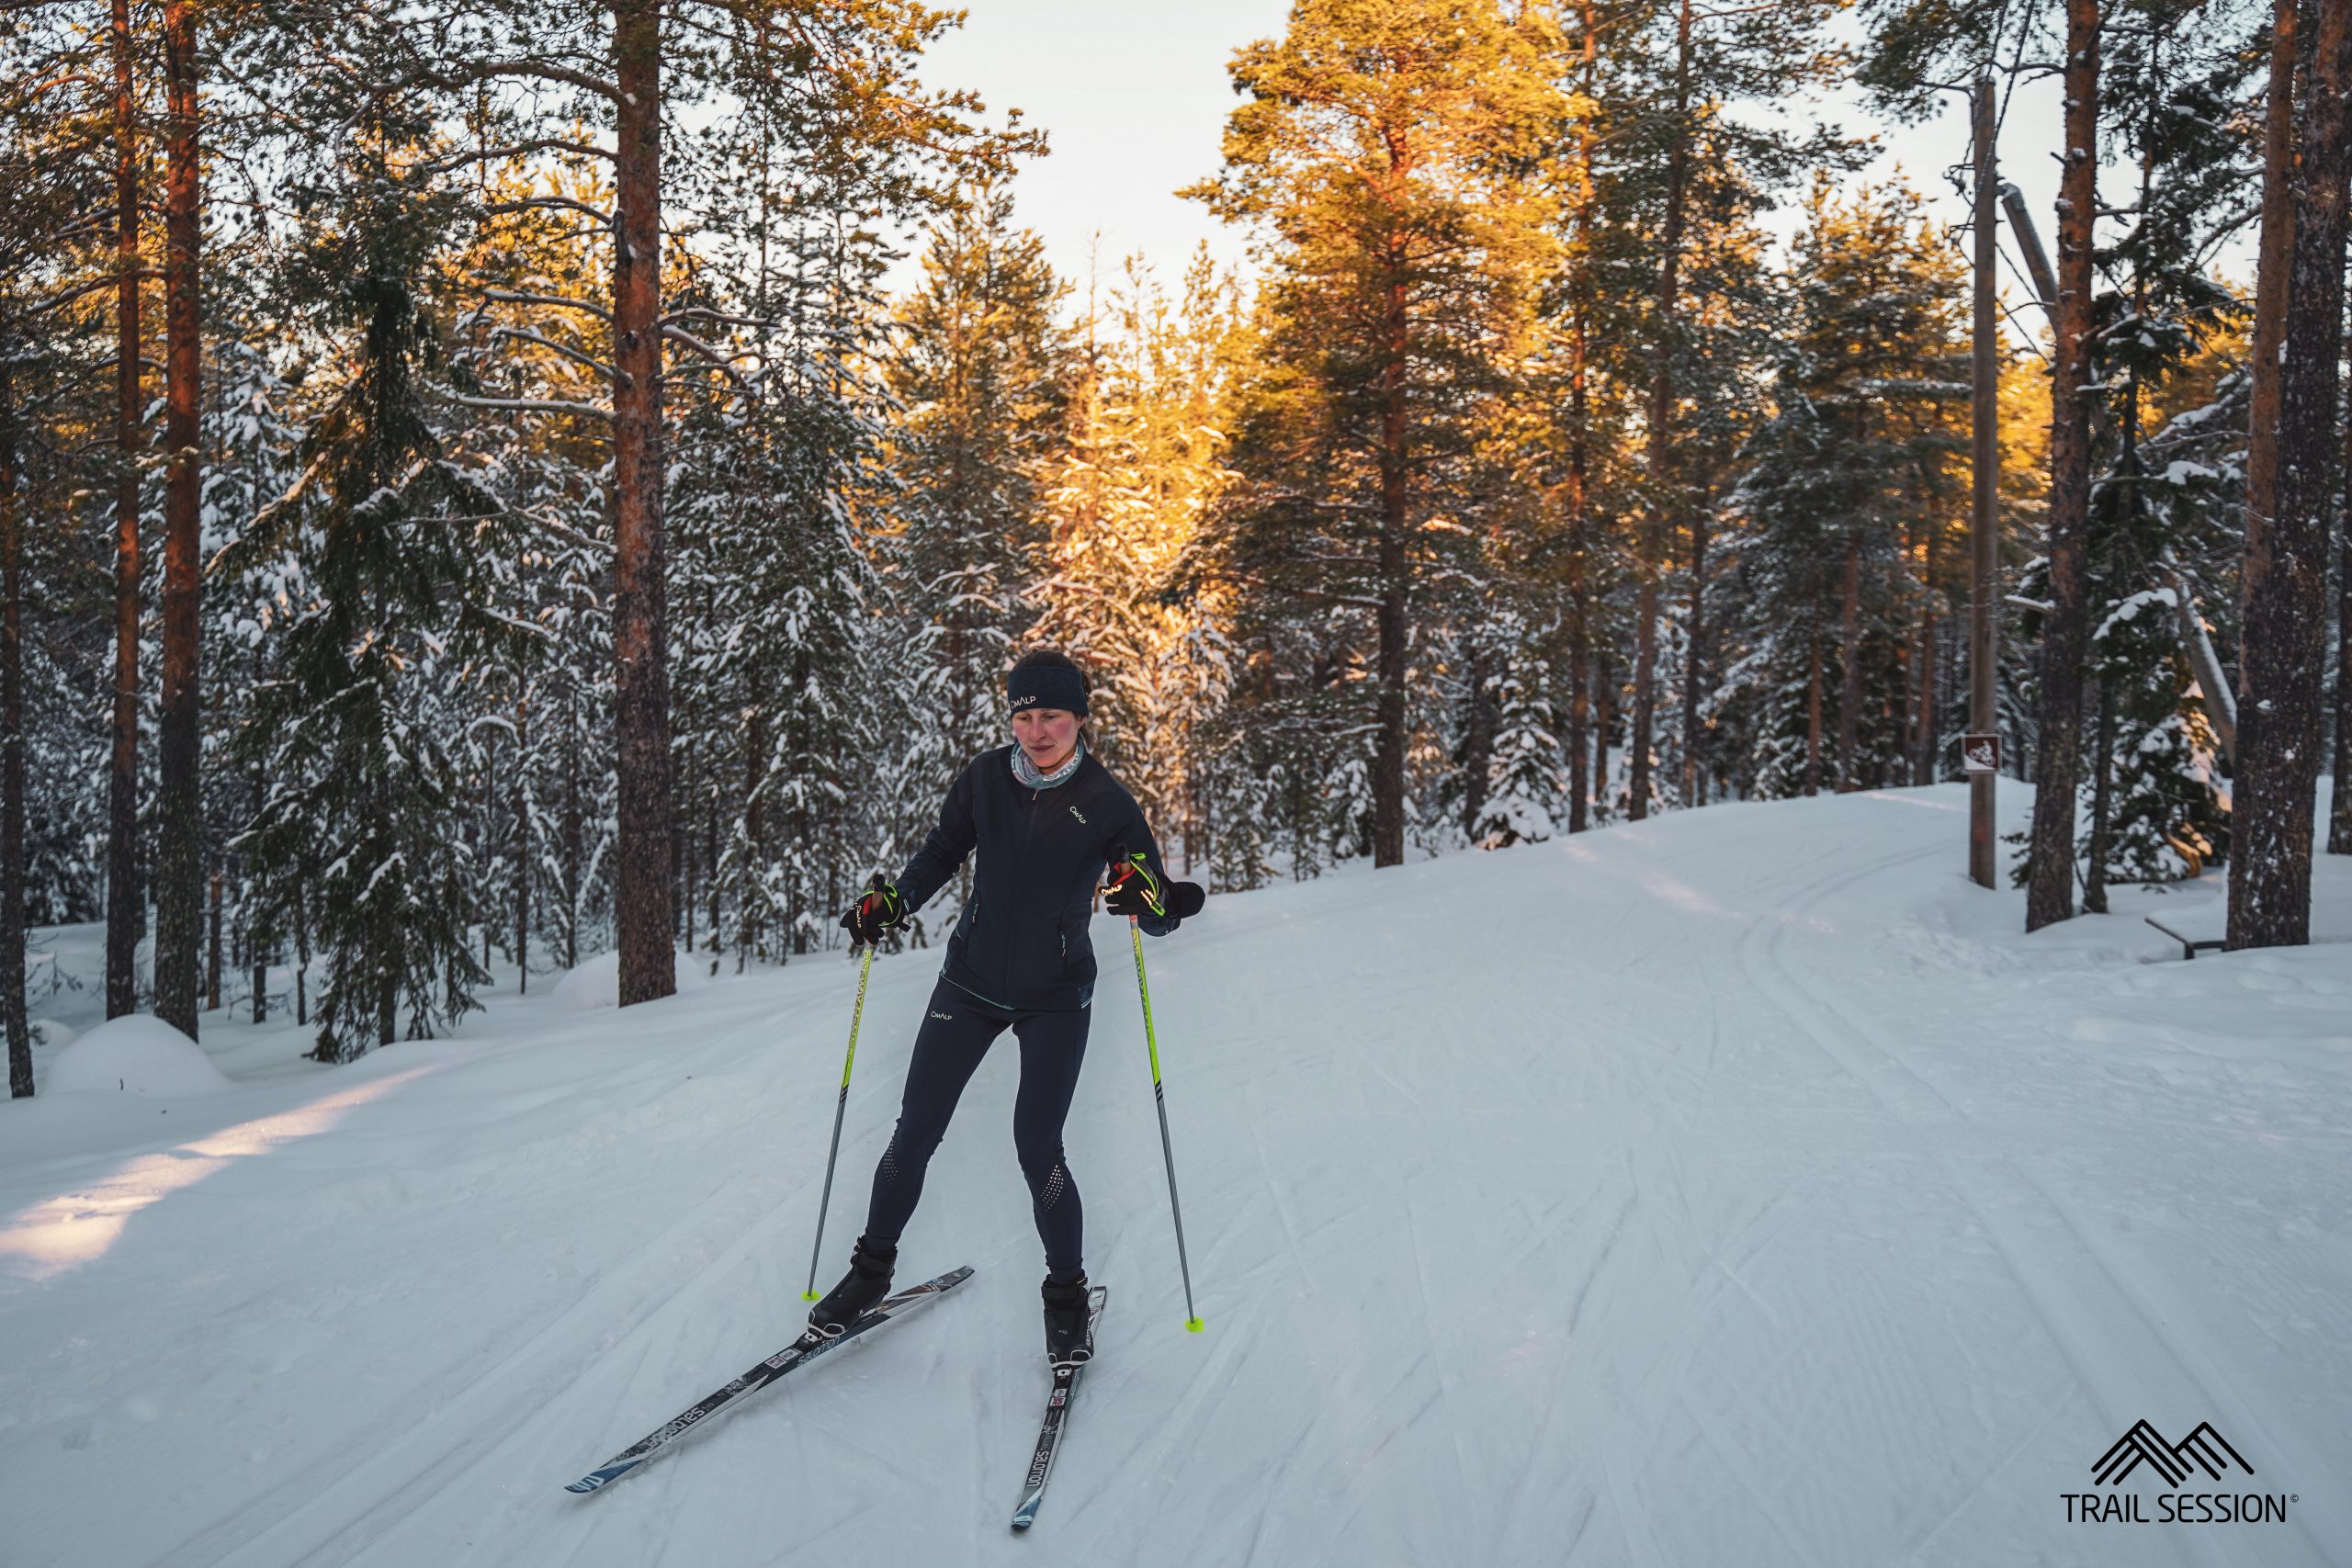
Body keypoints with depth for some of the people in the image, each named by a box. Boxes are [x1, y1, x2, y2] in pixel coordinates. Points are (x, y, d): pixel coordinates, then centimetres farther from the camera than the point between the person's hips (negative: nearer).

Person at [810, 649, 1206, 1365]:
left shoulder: (1107, 802, -12)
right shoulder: (984, 777, -6)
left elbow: (1161, 917, -12)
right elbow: (942, 850, 11)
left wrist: (1148, 897, -34)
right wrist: (891, 902, -3)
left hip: (1055, 998, -3)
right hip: (971, 982, 3)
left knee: (1036, 1147, -7)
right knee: (914, 1132, 6)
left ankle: (1067, 1294, 15)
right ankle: (872, 1267, 28)